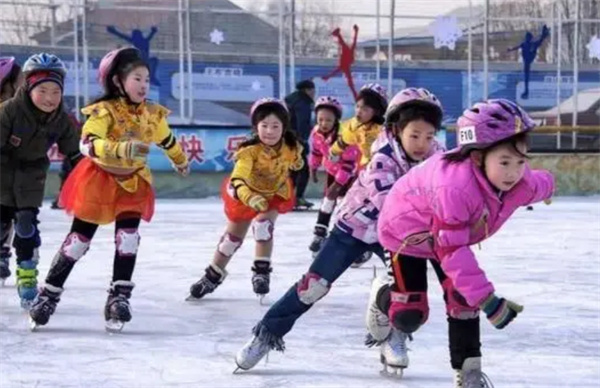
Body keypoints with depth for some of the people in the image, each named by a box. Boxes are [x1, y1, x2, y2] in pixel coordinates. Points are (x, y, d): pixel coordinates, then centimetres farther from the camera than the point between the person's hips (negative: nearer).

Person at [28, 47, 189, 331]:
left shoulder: (153, 114, -4)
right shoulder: (104, 111, -22)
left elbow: (167, 140, 18)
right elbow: (87, 143, -38)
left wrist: (181, 161, 34)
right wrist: (122, 149, -52)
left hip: (133, 183, 4)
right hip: (99, 180, -4)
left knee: (128, 239, -12)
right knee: (78, 241, 3)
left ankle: (119, 297, -4)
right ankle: (49, 295, 16)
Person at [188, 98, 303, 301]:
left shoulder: (291, 148, -27)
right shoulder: (250, 150, -40)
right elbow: (238, 179, -55)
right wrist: (250, 197, -68)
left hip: (276, 193, 1)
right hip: (246, 193, -1)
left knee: (263, 224, -25)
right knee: (233, 235, 12)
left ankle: (262, 271, -6)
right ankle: (213, 276, 35)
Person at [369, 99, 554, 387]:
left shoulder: (521, 181, -26)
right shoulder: (454, 187, -47)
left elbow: (540, 185, 1)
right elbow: (451, 250, -43)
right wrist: (487, 299, -46)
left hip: (452, 233, 6)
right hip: (407, 231, -5)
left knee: (463, 298, -9)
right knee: (409, 316, -3)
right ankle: (383, 300, 32)